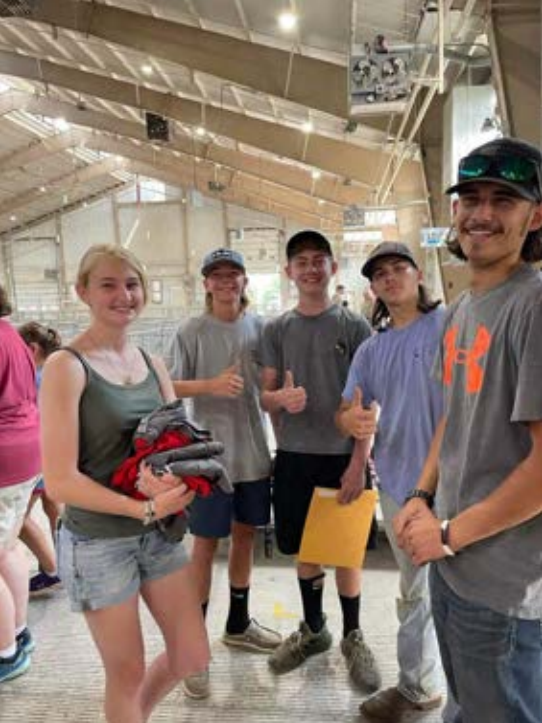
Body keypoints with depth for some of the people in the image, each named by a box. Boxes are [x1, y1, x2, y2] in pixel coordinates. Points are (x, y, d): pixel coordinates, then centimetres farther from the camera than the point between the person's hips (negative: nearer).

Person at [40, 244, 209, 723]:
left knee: (192, 658, 16)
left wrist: (169, 474, -18)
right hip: (97, 542, -6)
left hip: (159, 533, 6)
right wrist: (145, 507, -27)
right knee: (127, 674, 13)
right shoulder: (66, 366, -16)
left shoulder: (153, 364, 3)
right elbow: (60, 481, -20)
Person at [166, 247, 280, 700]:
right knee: (206, 544, 4)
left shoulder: (259, 328, 4)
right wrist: (211, 384, -21)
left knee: (245, 535, 16)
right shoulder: (192, 332, -6)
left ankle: (238, 624, 37)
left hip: (254, 452, 4)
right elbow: (169, 387, -8)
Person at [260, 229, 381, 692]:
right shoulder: (276, 330, 4)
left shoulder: (354, 326, -3)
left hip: (341, 457, -2)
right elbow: (265, 395, 6)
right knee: (305, 547, 15)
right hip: (293, 457, 3)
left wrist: (359, 463, -10)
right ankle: (313, 628, 36)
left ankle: (353, 636, 30)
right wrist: (281, 397, -18)